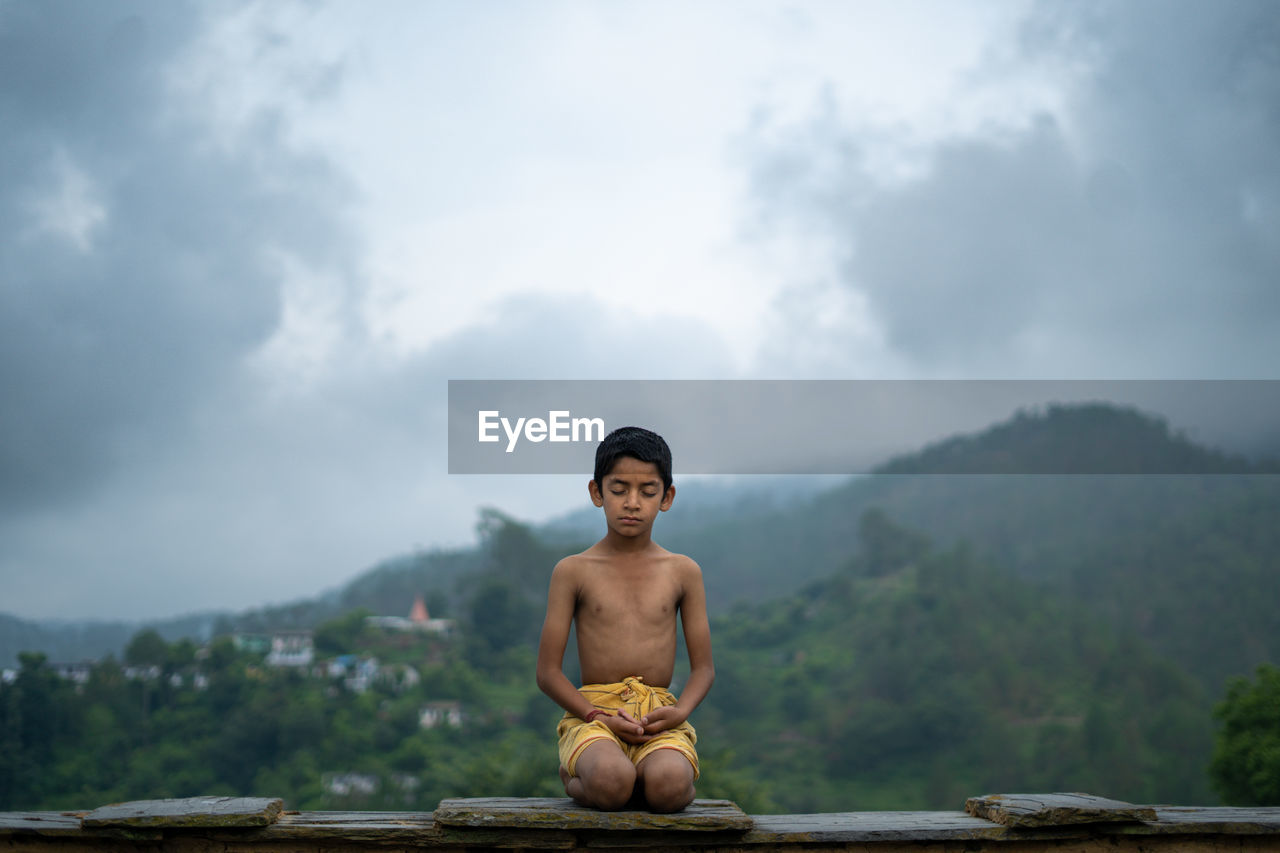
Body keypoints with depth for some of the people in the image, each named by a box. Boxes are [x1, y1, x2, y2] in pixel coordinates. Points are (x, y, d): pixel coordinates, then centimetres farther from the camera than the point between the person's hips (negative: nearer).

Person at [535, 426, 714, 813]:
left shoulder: (683, 572, 11)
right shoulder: (573, 571, 6)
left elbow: (703, 667, 12)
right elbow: (548, 671, 3)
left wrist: (680, 711, -10)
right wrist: (597, 716, -13)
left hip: (659, 714, 1)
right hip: (592, 710, -1)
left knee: (669, 787, -35)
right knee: (610, 783, -35)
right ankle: (578, 779, 2)